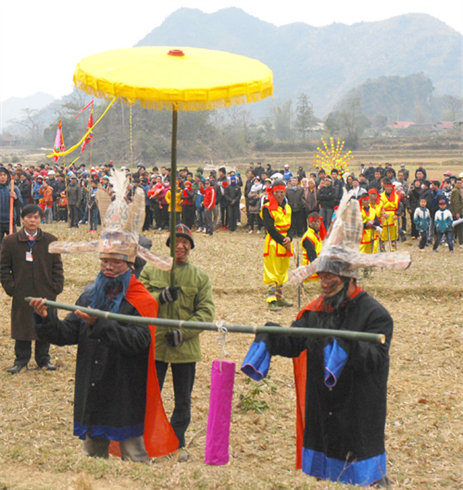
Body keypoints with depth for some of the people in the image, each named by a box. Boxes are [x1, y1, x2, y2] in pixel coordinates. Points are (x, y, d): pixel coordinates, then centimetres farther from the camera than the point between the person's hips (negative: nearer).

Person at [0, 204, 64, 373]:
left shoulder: (50, 241, 2)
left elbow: (57, 266, 6)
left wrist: (56, 287, -2)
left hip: (46, 294, 1)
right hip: (21, 295, -1)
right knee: (22, 326, 6)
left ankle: (43, 359, 22)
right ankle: (21, 359, 19)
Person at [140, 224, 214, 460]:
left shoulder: (200, 277, 4)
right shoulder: (150, 270, 5)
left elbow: (206, 311, -3)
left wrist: (184, 332, -16)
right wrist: (161, 296, -19)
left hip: (185, 347, 1)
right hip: (155, 344, 0)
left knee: (183, 400, 10)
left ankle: (177, 443, 24)